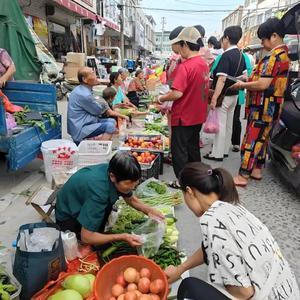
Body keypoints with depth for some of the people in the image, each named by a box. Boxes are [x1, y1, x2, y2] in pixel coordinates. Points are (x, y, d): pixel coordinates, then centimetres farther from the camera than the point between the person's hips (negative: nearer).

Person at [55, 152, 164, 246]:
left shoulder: (113, 172, -18)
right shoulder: (98, 191, -39)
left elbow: (131, 199, 1)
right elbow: (86, 237, -32)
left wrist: (149, 210, -15)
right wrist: (122, 237, -33)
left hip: (83, 203, 8)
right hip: (68, 217, -8)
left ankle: (99, 234, 3)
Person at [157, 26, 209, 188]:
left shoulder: (185, 66, -21)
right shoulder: (204, 64, 5)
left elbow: (177, 93, -27)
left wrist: (161, 98, -9)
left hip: (183, 117, -8)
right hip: (198, 116, 8)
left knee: (179, 150, 6)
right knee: (193, 147, 20)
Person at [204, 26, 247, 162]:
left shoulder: (226, 55, -19)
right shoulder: (240, 55, 7)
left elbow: (222, 79, -26)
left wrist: (214, 98, -27)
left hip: (224, 96, -8)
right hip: (234, 95, 8)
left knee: (220, 125, 0)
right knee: (228, 124, 15)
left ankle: (217, 154, 8)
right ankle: (225, 150, 27)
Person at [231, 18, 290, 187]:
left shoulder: (275, 56, -19)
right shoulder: (284, 53, 13)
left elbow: (262, 85, -24)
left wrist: (242, 85, -10)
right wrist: (250, 79, 8)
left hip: (264, 107, -10)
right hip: (270, 106, 10)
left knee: (251, 140, -6)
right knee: (262, 138, 16)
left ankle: (243, 176, 0)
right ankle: (257, 169, 27)